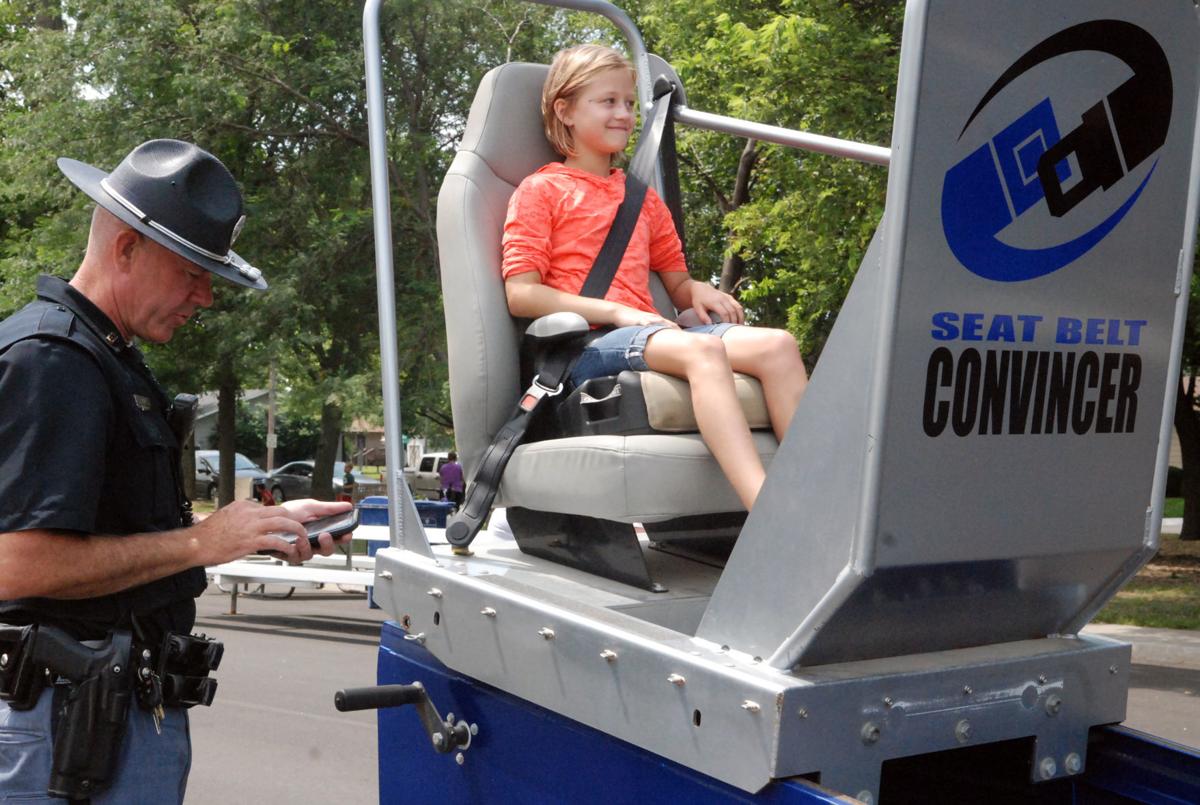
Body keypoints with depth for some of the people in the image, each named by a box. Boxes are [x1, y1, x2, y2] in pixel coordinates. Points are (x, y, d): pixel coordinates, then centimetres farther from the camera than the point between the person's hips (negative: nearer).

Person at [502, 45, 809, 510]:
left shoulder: (643, 198, 31)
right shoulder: (540, 191, 10)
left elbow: (676, 284, 29)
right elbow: (520, 294, -2)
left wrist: (697, 292, 3)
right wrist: (614, 311, -11)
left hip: (645, 334, 7)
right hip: (586, 346, -6)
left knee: (776, 345, -20)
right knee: (701, 350, -36)